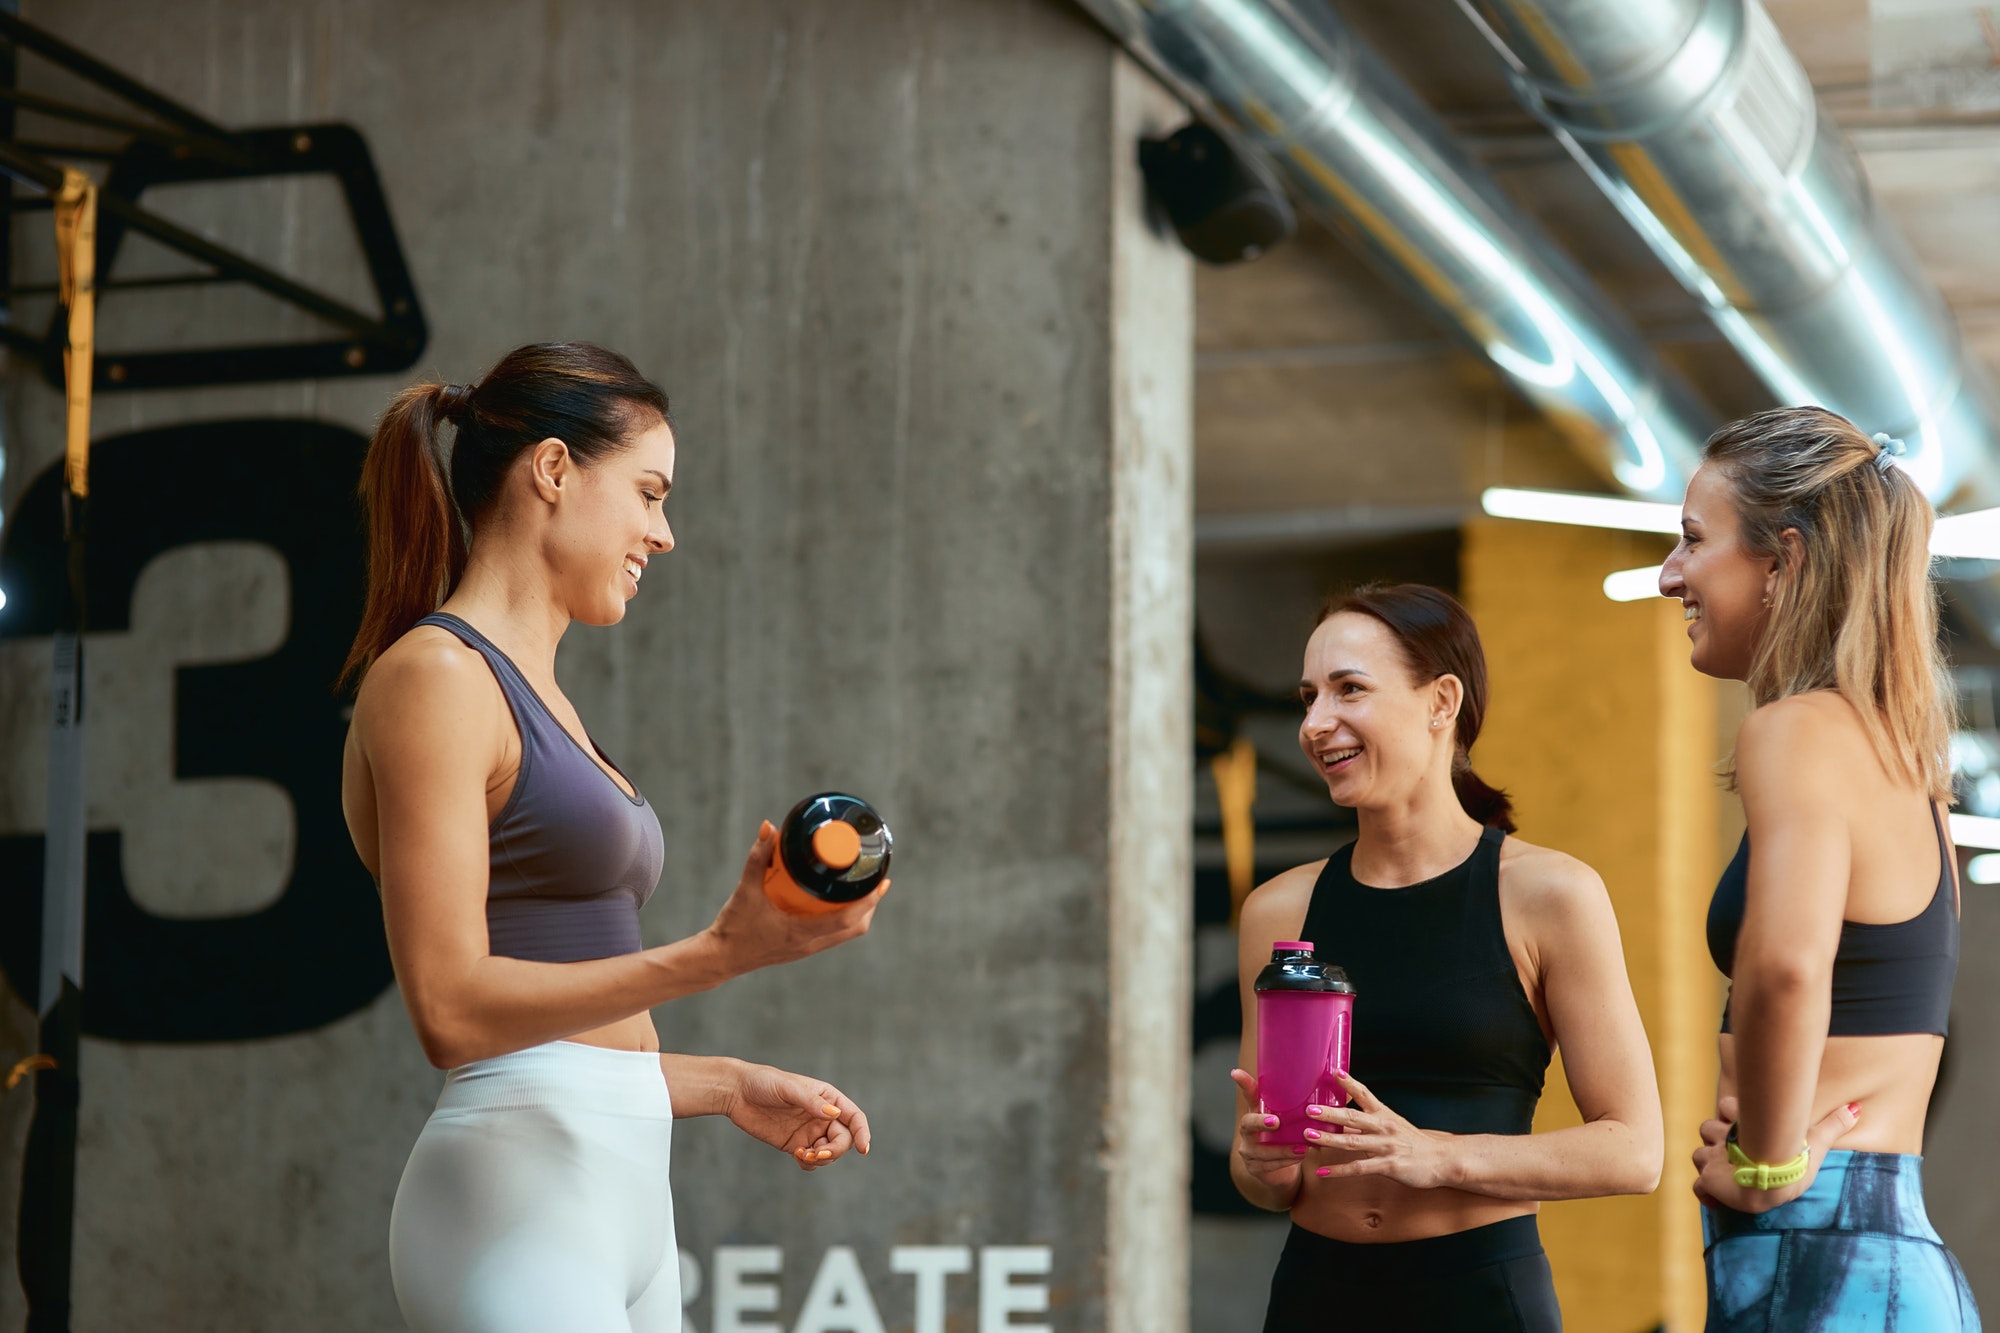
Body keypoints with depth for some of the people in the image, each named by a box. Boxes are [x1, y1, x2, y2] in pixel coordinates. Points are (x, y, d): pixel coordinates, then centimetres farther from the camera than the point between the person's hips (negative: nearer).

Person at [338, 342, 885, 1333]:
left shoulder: (534, 698, 21)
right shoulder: (432, 677, -7)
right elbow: (451, 1009, -17)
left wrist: (730, 1086, 22)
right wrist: (718, 954, -23)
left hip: (619, 1196, 9)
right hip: (515, 1194, -9)